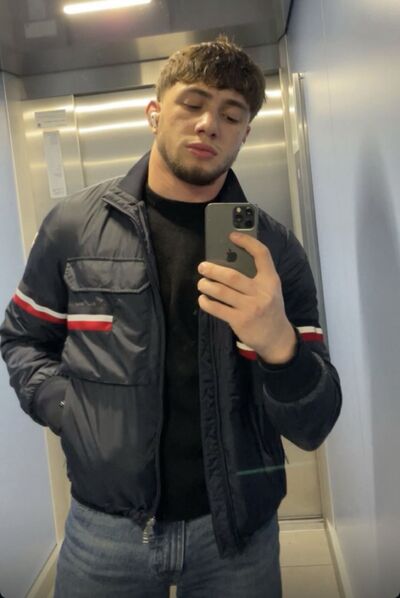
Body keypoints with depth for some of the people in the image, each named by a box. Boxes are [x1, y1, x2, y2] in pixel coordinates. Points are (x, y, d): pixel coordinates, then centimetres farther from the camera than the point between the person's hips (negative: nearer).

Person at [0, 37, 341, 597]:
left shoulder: (275, 251, -7)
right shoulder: (73, 224, -6)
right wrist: (67, 409, -10)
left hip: (235, 529, 1)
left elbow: (313, 427, -9)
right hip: (105, 525, 0)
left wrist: (279, 343, -29)